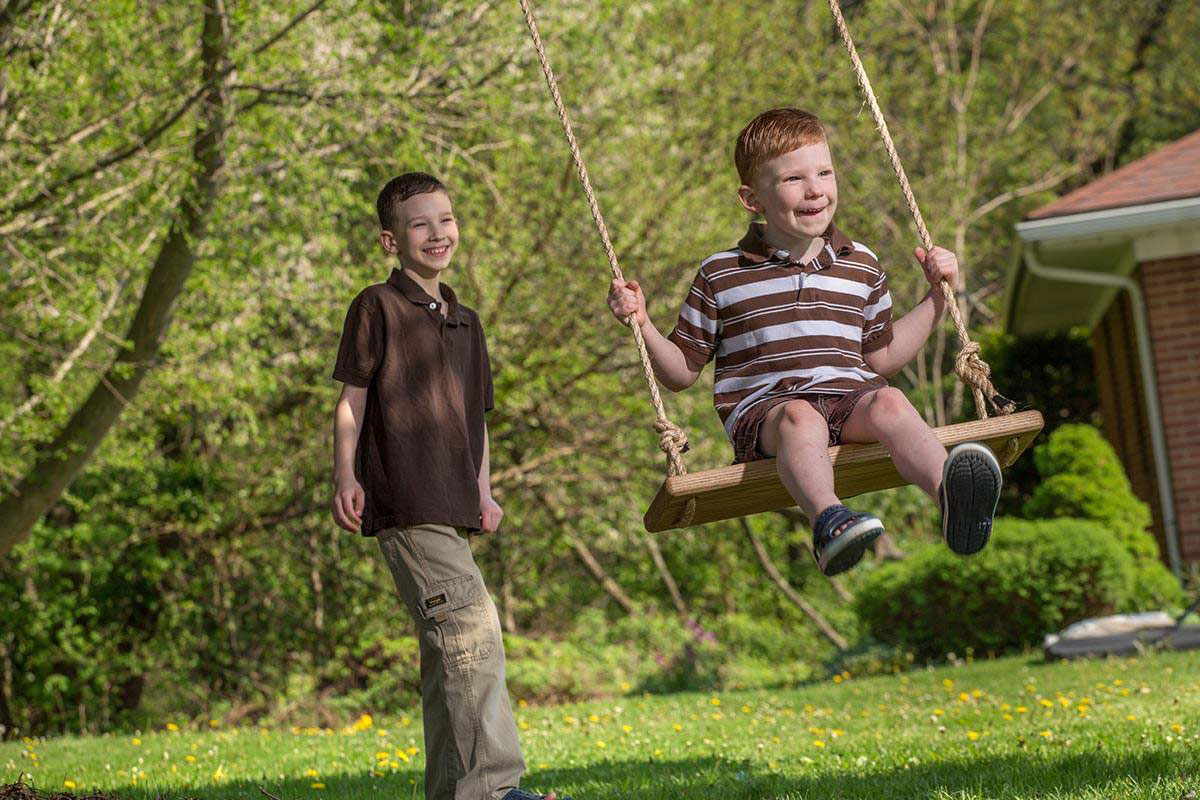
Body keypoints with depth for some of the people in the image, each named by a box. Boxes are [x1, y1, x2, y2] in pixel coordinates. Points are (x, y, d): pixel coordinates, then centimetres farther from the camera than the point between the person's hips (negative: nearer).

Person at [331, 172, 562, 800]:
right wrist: (345, 476, -11)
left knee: (448, 652, 10)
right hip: (403, 502, -8)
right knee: (473, 625, -20)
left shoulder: (465, 322, 22)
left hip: (451, 507, 8)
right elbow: (351, 401, 0)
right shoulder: (378, 307, 2)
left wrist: (483, 492, 16)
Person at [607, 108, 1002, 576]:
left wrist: (936, 298, 24)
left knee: (888, 402, -33)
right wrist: (642, 325, 0)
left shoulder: (860, 266, 21)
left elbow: (881, 358, 29)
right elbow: (682, 372, 16)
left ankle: (951, 496, -60)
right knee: (800, 417, -38)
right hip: (761, 409, -2)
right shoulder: (722, 274, 12)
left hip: (849, 398, 3)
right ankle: (828, 519, -68)